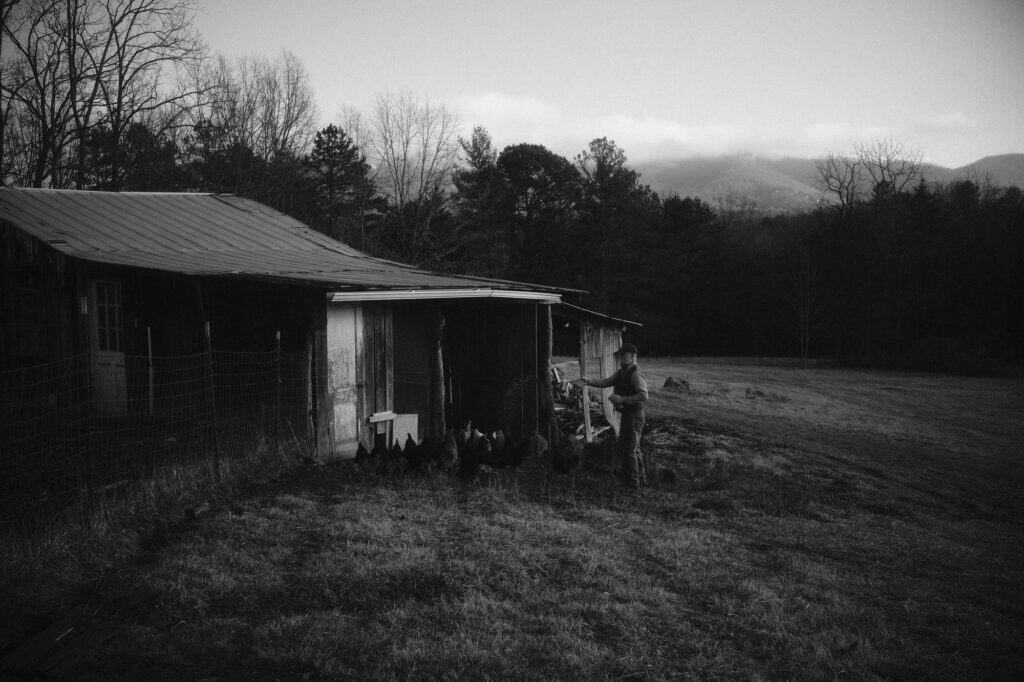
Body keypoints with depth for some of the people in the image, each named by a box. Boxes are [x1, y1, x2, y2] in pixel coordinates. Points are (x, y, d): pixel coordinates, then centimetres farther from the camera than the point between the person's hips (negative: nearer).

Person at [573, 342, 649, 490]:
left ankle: (633, 483, 9)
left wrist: (622, 399, -28)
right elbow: (606, 382, 8)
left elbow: (644, 396, -28)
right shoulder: (621, 372, 11)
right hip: (627, 415, 10)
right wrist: (588, 381, -5)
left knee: (629, 450, -2)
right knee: (633, 449, 21)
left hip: (634, 416, -10)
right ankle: (641, 478, 34)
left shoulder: (635, 375, -19)